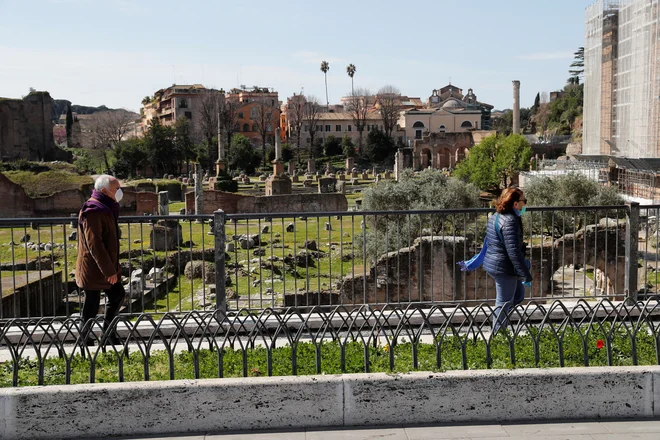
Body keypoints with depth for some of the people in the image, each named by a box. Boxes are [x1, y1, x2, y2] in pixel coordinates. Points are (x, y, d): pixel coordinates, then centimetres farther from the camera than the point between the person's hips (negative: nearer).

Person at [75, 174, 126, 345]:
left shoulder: (107, 208, 12)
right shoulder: (93, 211, -20)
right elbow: (94, 244, -25)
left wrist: (112, 267, 21)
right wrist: (109, 271, -23)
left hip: (108, 267, 10)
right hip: (94, 269, -10)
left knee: (118, 294, 15)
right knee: (92, 304, 1)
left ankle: (108, 329, 29)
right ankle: (85, 339, 15)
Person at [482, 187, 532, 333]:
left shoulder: (496, 217, 9)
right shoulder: (510, 221, -22)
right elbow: (514, 252, -25)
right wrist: (526, 275, -19)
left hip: (494, 265, 10)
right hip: (504, 268, -10)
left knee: (518, 296, 23)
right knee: (504, 303, 4)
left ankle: (497, 331, 25)